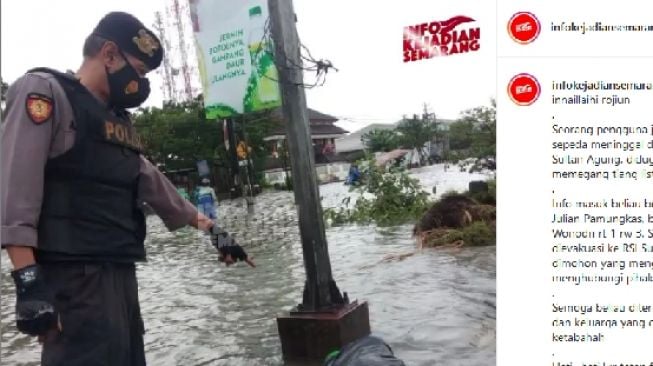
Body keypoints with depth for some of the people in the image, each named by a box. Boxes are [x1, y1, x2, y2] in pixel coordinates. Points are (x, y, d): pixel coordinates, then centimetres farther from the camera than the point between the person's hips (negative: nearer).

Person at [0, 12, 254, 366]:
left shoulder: (118, 120, 21)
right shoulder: (45, 92, -3)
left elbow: (152, 183, 26)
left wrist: (211, 228, 28)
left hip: (120, 272, 8)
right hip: (74, 274, -8)